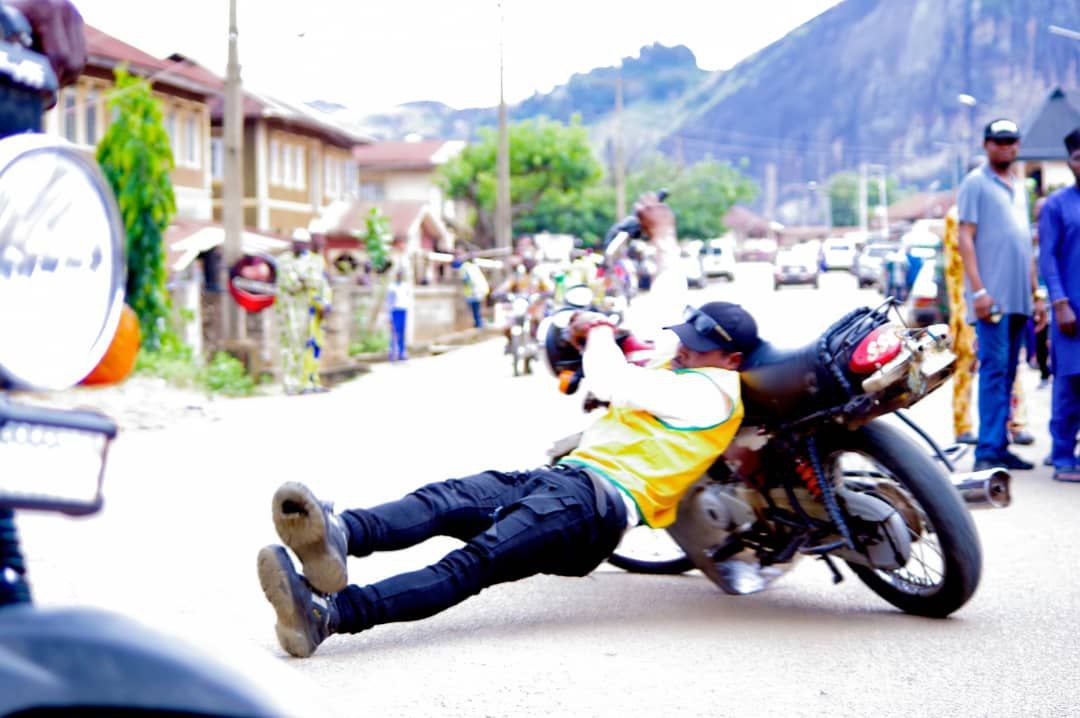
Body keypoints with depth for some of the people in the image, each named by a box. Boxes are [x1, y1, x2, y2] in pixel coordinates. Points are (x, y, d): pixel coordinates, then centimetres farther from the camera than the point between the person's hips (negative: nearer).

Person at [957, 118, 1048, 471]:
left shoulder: (1019, 187, 21)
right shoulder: (976, 183, -1)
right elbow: (965, 238, -8)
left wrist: (1036, 295, 20)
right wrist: (978, 290, -16)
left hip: (1019, 299, 7)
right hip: (992, 297, -7)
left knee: (1007, 374, 8)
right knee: (994, 370, -11)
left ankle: (1000, 447, 11)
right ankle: (987, 452, -12)